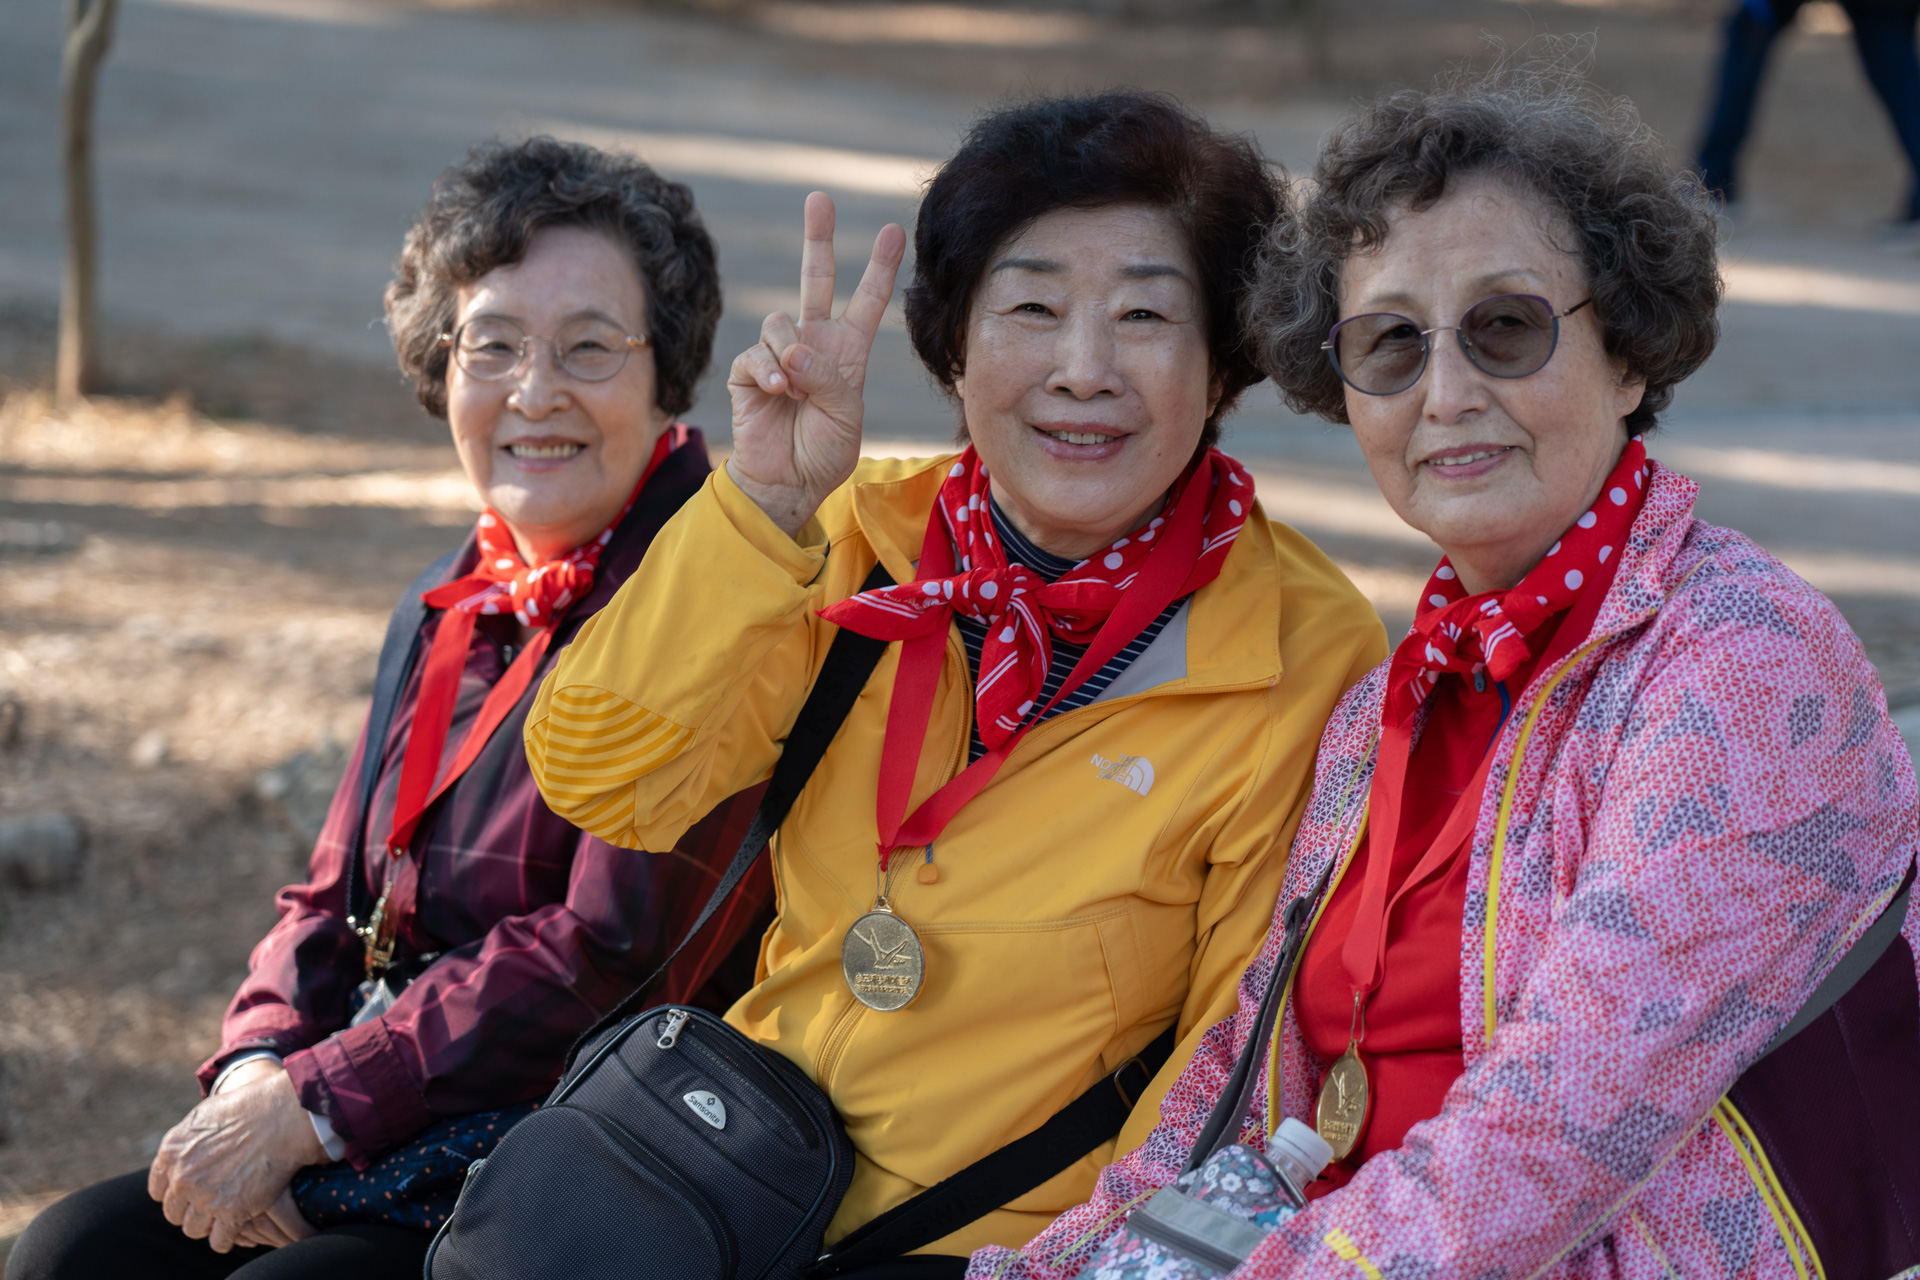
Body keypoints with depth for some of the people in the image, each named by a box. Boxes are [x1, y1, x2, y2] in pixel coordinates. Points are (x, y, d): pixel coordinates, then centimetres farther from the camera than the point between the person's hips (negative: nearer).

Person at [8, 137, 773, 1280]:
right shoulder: (461, 605, 14)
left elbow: (617, 951, -19)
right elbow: (336, 902, 16)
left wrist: (312, 1104, -17)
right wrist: (257, 1072, -6)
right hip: (398, 1150, 7)